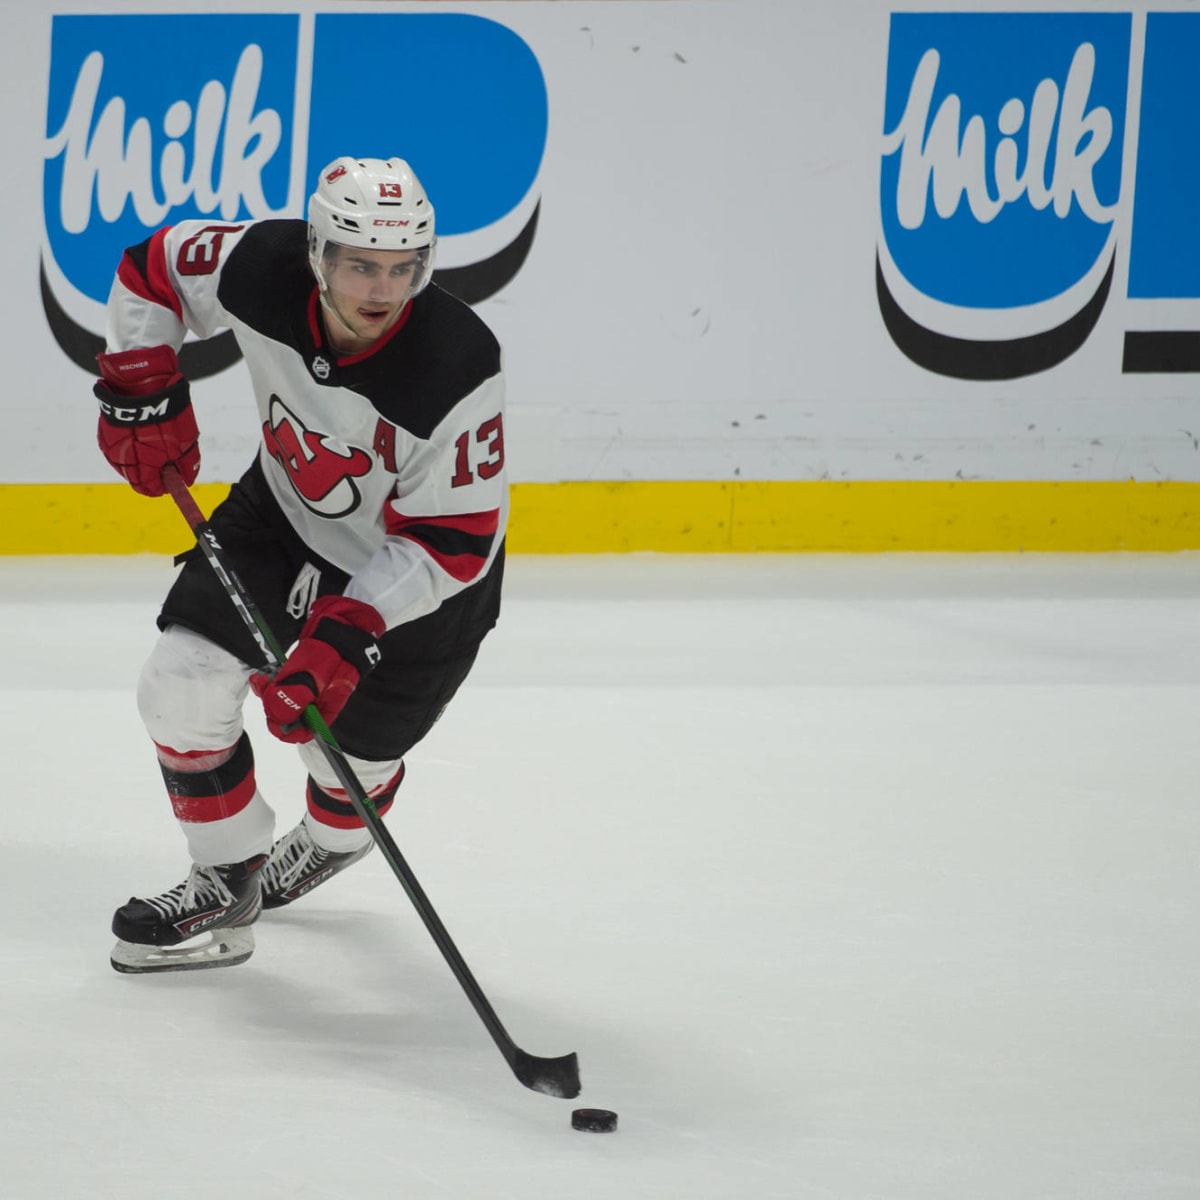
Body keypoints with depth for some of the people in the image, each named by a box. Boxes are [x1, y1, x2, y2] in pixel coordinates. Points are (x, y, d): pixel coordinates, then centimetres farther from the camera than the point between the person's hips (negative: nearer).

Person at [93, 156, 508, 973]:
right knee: (181, 685, -8)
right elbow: (153, 269, -5)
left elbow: (452, 542, -30)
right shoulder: (264, 270, -27)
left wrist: (346, 634, -36)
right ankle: (228, 878, 15)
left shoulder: (457, 369, -37)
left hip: (420, 579, -4)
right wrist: (142, 392, -13)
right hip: (286, 512, 4)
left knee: (348, 748, 8)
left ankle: (336, 838, 48)